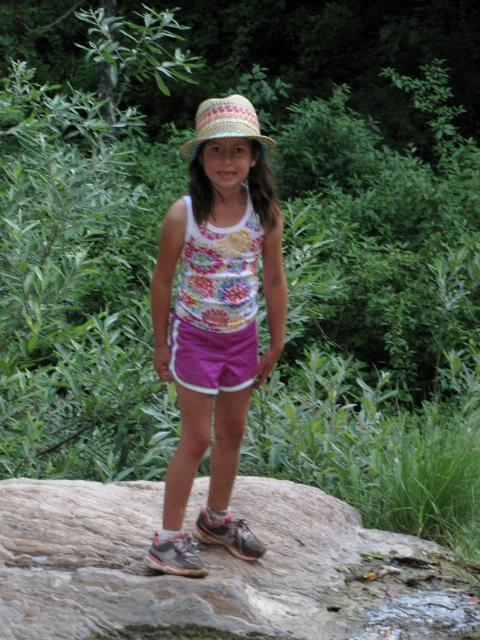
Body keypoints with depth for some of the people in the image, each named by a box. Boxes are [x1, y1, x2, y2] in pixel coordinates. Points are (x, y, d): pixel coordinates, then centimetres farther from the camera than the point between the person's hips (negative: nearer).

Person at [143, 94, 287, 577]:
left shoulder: (265, 212, -9)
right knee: (197, 439, 0)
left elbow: (274, 281, 1)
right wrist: (161, 345, -1)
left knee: (232, 433, 16)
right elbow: (162, 281, -6)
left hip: (243, 336, 4)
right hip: (195, 336, -4)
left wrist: (275, 346, 6)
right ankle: (168, 539, 11)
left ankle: (217, 518, 37)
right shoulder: (184, 214, -18)